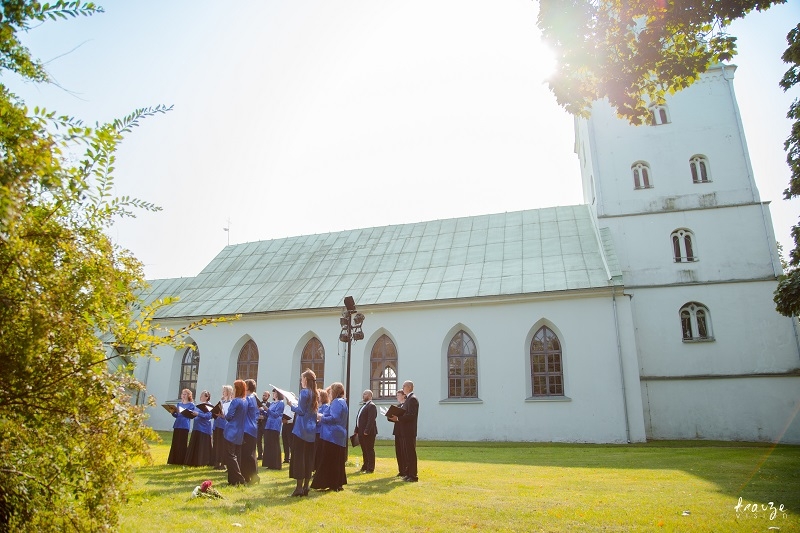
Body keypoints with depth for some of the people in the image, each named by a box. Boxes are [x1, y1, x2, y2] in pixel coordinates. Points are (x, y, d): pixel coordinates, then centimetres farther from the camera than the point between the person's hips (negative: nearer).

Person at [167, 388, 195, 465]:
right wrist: (173, 412, -2)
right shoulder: (179, 404, 18)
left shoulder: (191, 405, 2)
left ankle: (181, 461, 0)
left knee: (182, 444, -5)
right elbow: (176, 415, 18)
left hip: (184, 426, -5)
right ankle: (173, 460, 12)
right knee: (175, 443, 5)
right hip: (177, 425, 5)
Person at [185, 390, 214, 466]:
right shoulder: (198, 405, 16)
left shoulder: (209, 406, -8)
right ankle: (194, 462, 16)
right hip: (196, 428, 8)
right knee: (194, 445, 9)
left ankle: (202, 462, 3)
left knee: (203, 446, -3)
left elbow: (208, 416, -20)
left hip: (204, 429, -8)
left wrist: (198, 414, -25)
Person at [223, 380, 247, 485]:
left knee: (230, 456, -3)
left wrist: (223, 415, 5)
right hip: (240, 433, 8)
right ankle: (235, 479, 17)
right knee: (236, 456, 13)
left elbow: (229, 416, -16)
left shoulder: (235, 401, -15)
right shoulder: (245, 401, 9)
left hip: (231, 433, -8)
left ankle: (239, 480, -8)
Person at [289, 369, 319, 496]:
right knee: (308, 458, 9)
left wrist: (292, 405, -1)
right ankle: (306, 487, 12)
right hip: (311, 430, 8)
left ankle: (299, 487, -2)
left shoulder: (304, 392, -12)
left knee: (299, 457, -2)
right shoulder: (314, 394, 12)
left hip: (301, 429, -8)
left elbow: (301, 411, -15)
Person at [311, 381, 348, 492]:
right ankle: (338, 483, 18)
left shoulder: (336, 402, -14)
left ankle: (331, 484, -1)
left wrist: (322, 418, -11)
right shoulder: (342, 402, 16)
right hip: (339, 436, 10)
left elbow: (334, 418, -23)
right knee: (337, 461, 13)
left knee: (329, 461, -3)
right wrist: (323, 418, 10)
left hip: (332, 436, -10)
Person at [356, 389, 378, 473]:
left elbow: (371, 419, -21)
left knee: (369, 450, -1)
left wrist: (366, 431, -25)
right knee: (364, 450, 15)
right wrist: (357, 430, 12)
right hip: (361, 432, 9)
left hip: (368, 432, -9)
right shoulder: (363, 406, 18)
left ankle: (370, 468, 4)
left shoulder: (371, 406, -12)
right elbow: (359, 419, 18)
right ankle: (365, 466, 25)